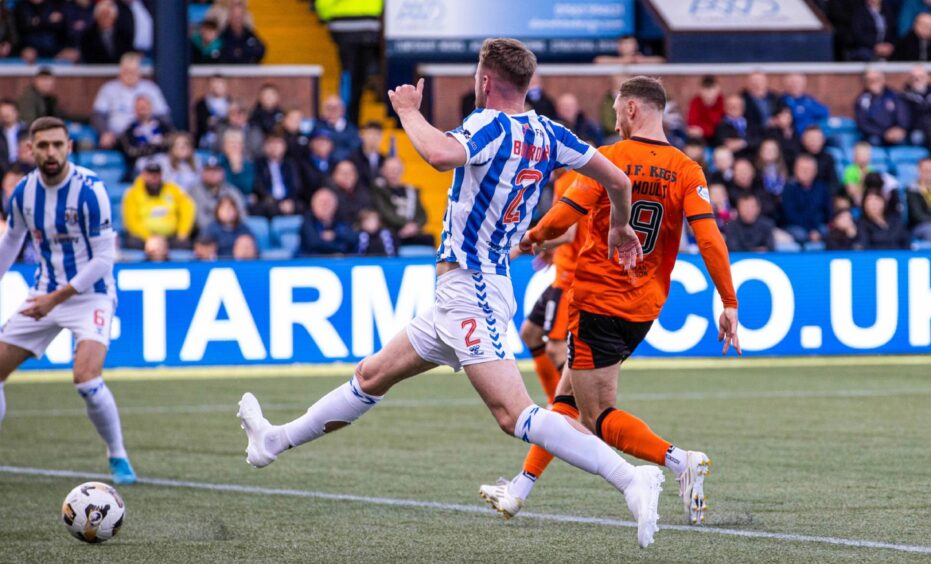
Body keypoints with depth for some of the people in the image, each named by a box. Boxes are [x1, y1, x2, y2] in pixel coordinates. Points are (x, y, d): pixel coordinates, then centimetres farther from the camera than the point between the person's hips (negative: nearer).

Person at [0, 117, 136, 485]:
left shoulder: (89, 190, -19)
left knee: (86, 379, -26)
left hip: (90, 295, -6)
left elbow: (104, 258, -19)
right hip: (45, 295, 6)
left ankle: (118, 458, -5)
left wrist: (57, 298, -22)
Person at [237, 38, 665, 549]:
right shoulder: (546, 133, 7)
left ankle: (630, 477, -29)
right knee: (373, 375, 23)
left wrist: (409, 110, -18)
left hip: (470, 290, -10)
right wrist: (620, 228, 31)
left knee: (514, 414, -22)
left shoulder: (491, 125, -16)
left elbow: (441, 154, -37)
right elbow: (617, 180, 11)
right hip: (462, 294, 10)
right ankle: (276, 441, 38)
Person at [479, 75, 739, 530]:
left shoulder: (608, 159, -10)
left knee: (598, 417, -2)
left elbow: (563, 216, -14)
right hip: (644, 308, 6)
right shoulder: (686, 171, -1)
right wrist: (729, 304, -9)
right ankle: (521, 487, 23)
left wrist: (533, 237, 7)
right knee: (569, 393, 19)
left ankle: (679, 461, -22)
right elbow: (709, 237, -10)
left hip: (598, 300, -6)